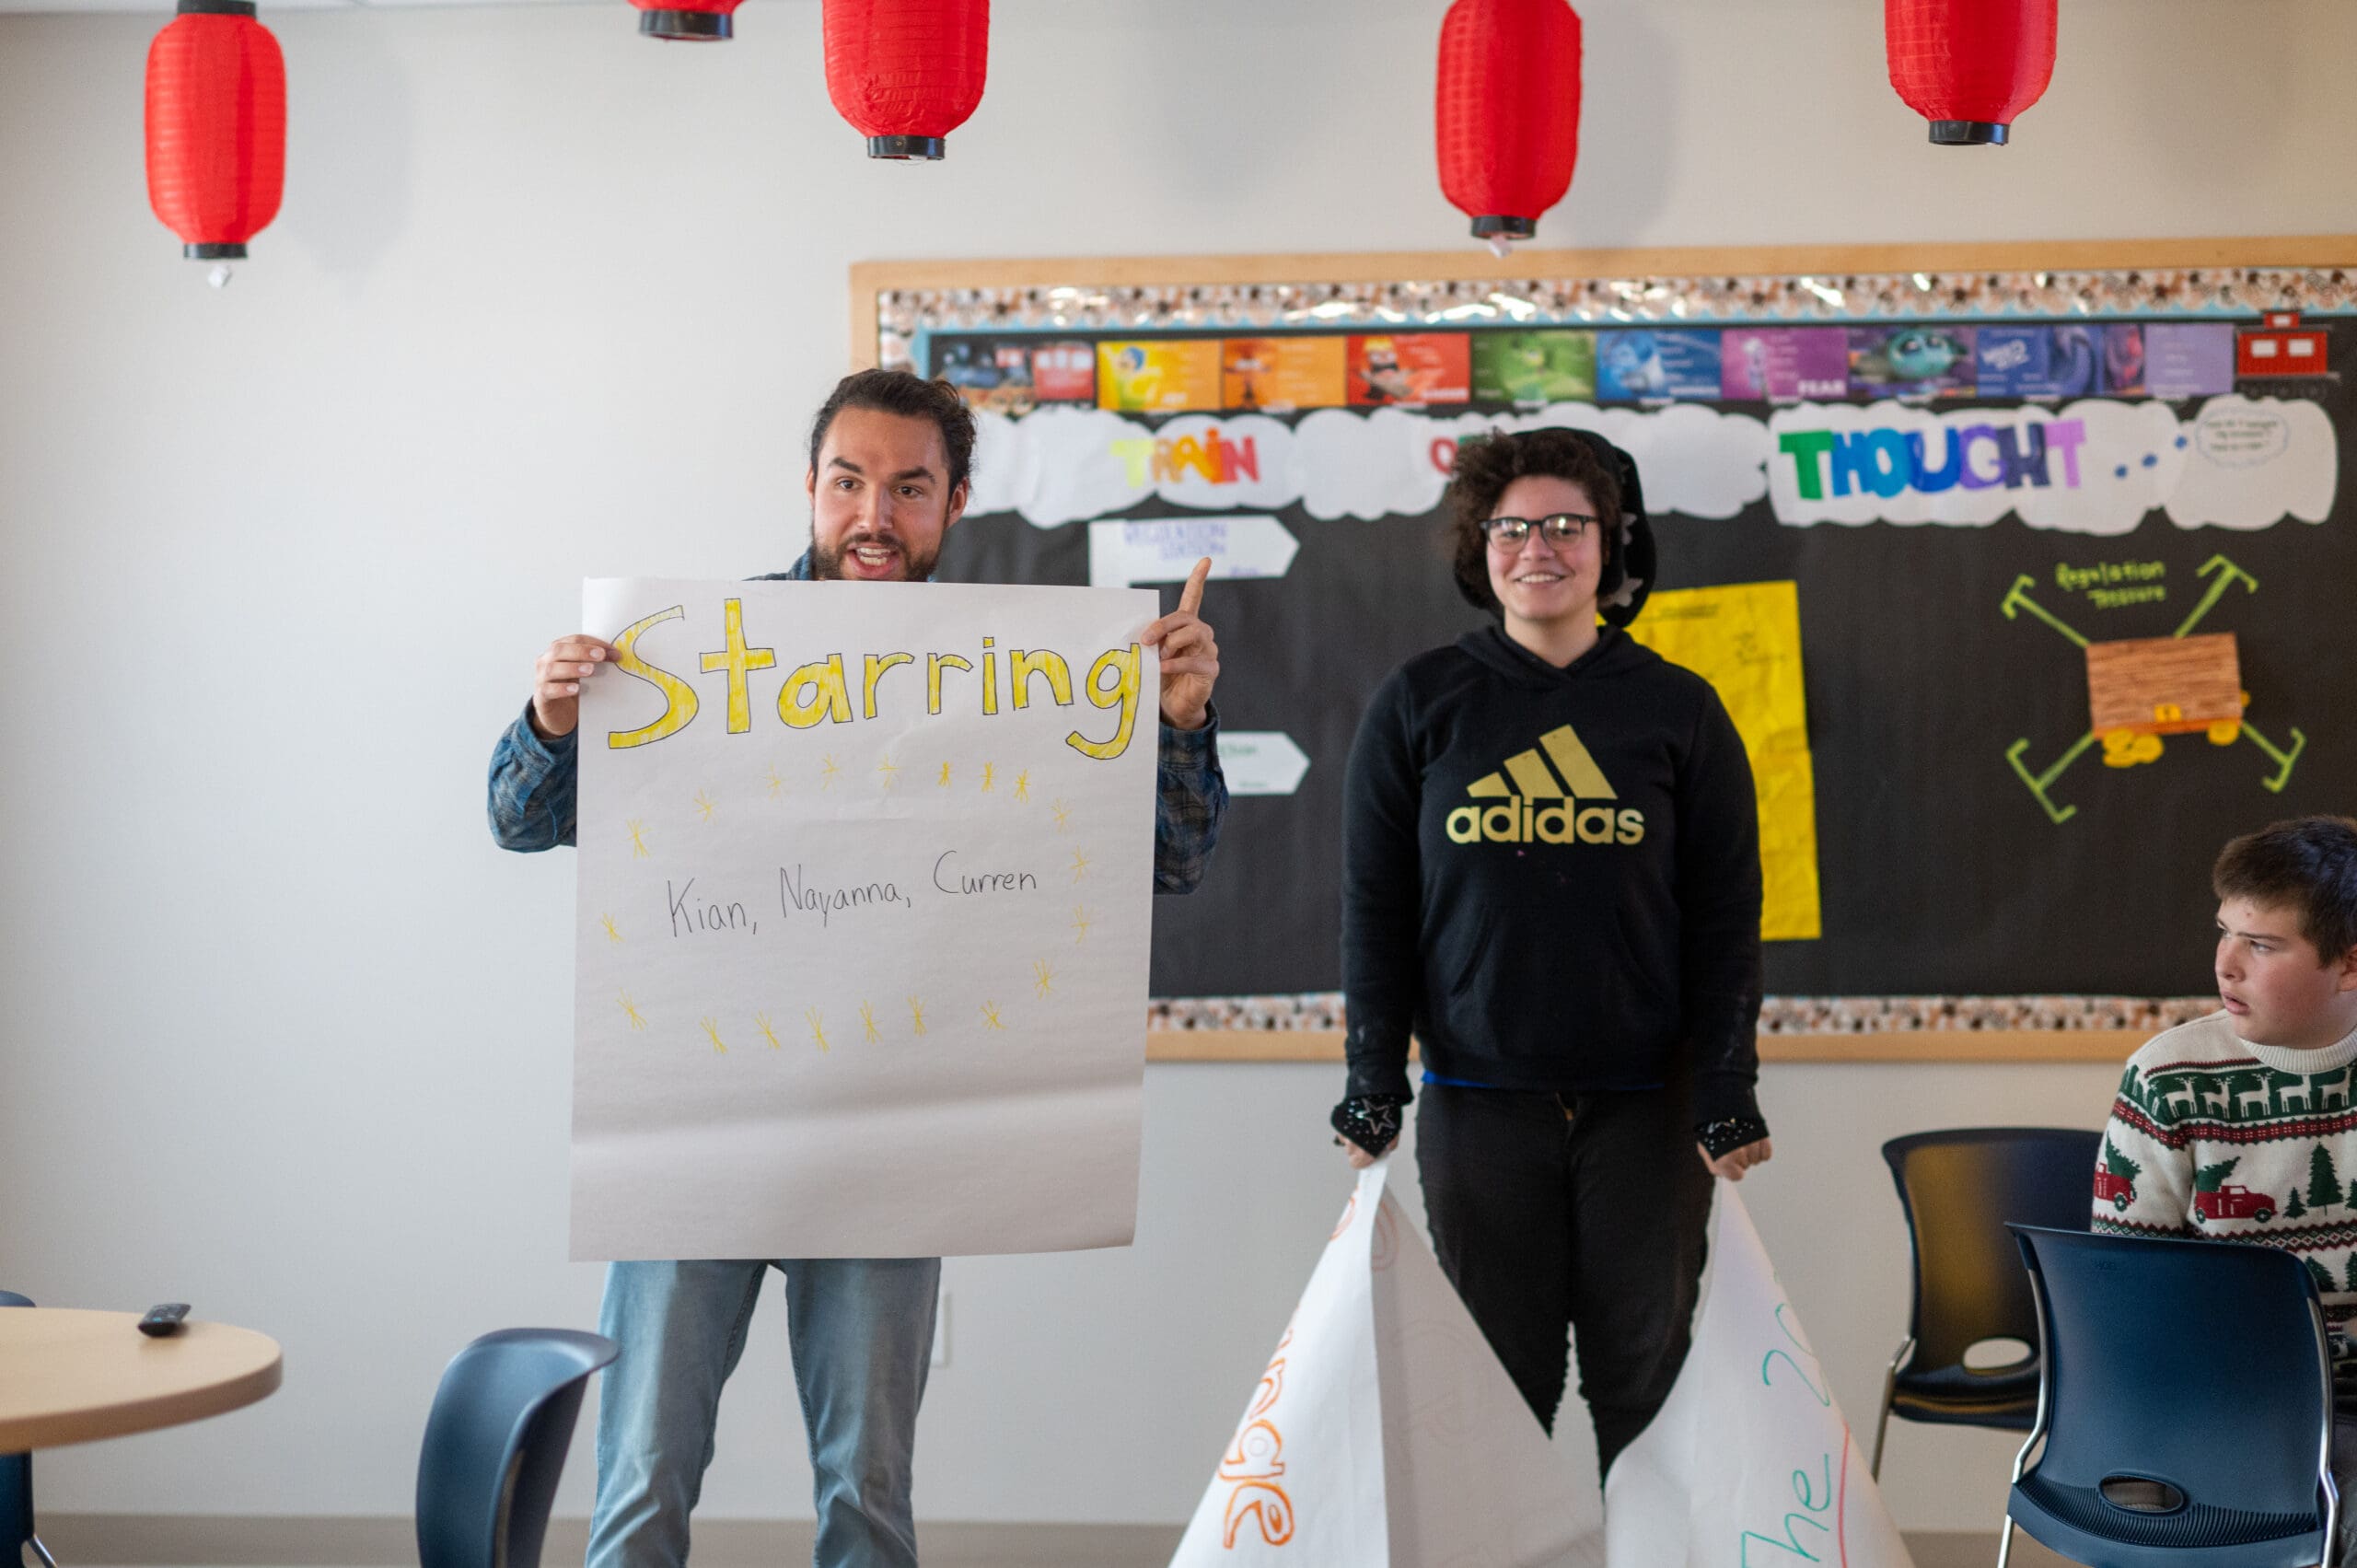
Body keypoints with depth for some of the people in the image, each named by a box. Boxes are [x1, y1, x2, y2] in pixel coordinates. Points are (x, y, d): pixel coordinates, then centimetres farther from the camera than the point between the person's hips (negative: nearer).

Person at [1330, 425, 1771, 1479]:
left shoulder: (1677, 711, 4)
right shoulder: (1419, 707, 5)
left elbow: (1725, 917, 3)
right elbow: (1374, 906, 5)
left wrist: (1728, 1095, -4)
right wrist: (1372, 1088, 0)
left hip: (1644, 1103, 0)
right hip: (1477, 1104, 0)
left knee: (1649, 1382, 4)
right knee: (1499, 1390, 5)